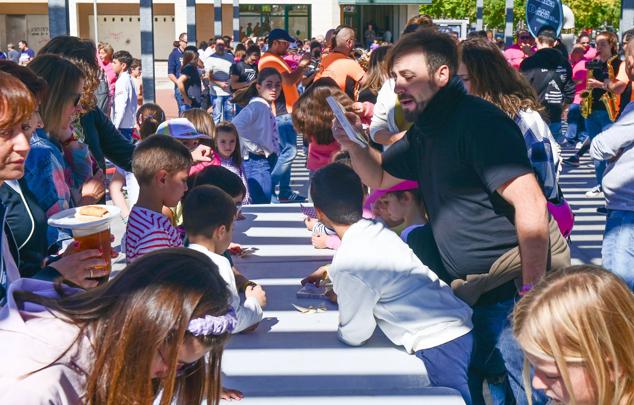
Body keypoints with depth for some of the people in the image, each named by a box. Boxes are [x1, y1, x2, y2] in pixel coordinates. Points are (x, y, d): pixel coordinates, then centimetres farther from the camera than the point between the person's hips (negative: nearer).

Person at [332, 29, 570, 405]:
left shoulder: (477, 120, -17)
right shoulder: (424, 132, 12)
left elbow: (530, 204, -24)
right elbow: (379, 178, 26)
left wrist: (532, 290, -24)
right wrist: (354, 144, 5)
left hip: (515, 290, -9)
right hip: (478, 295, 9)